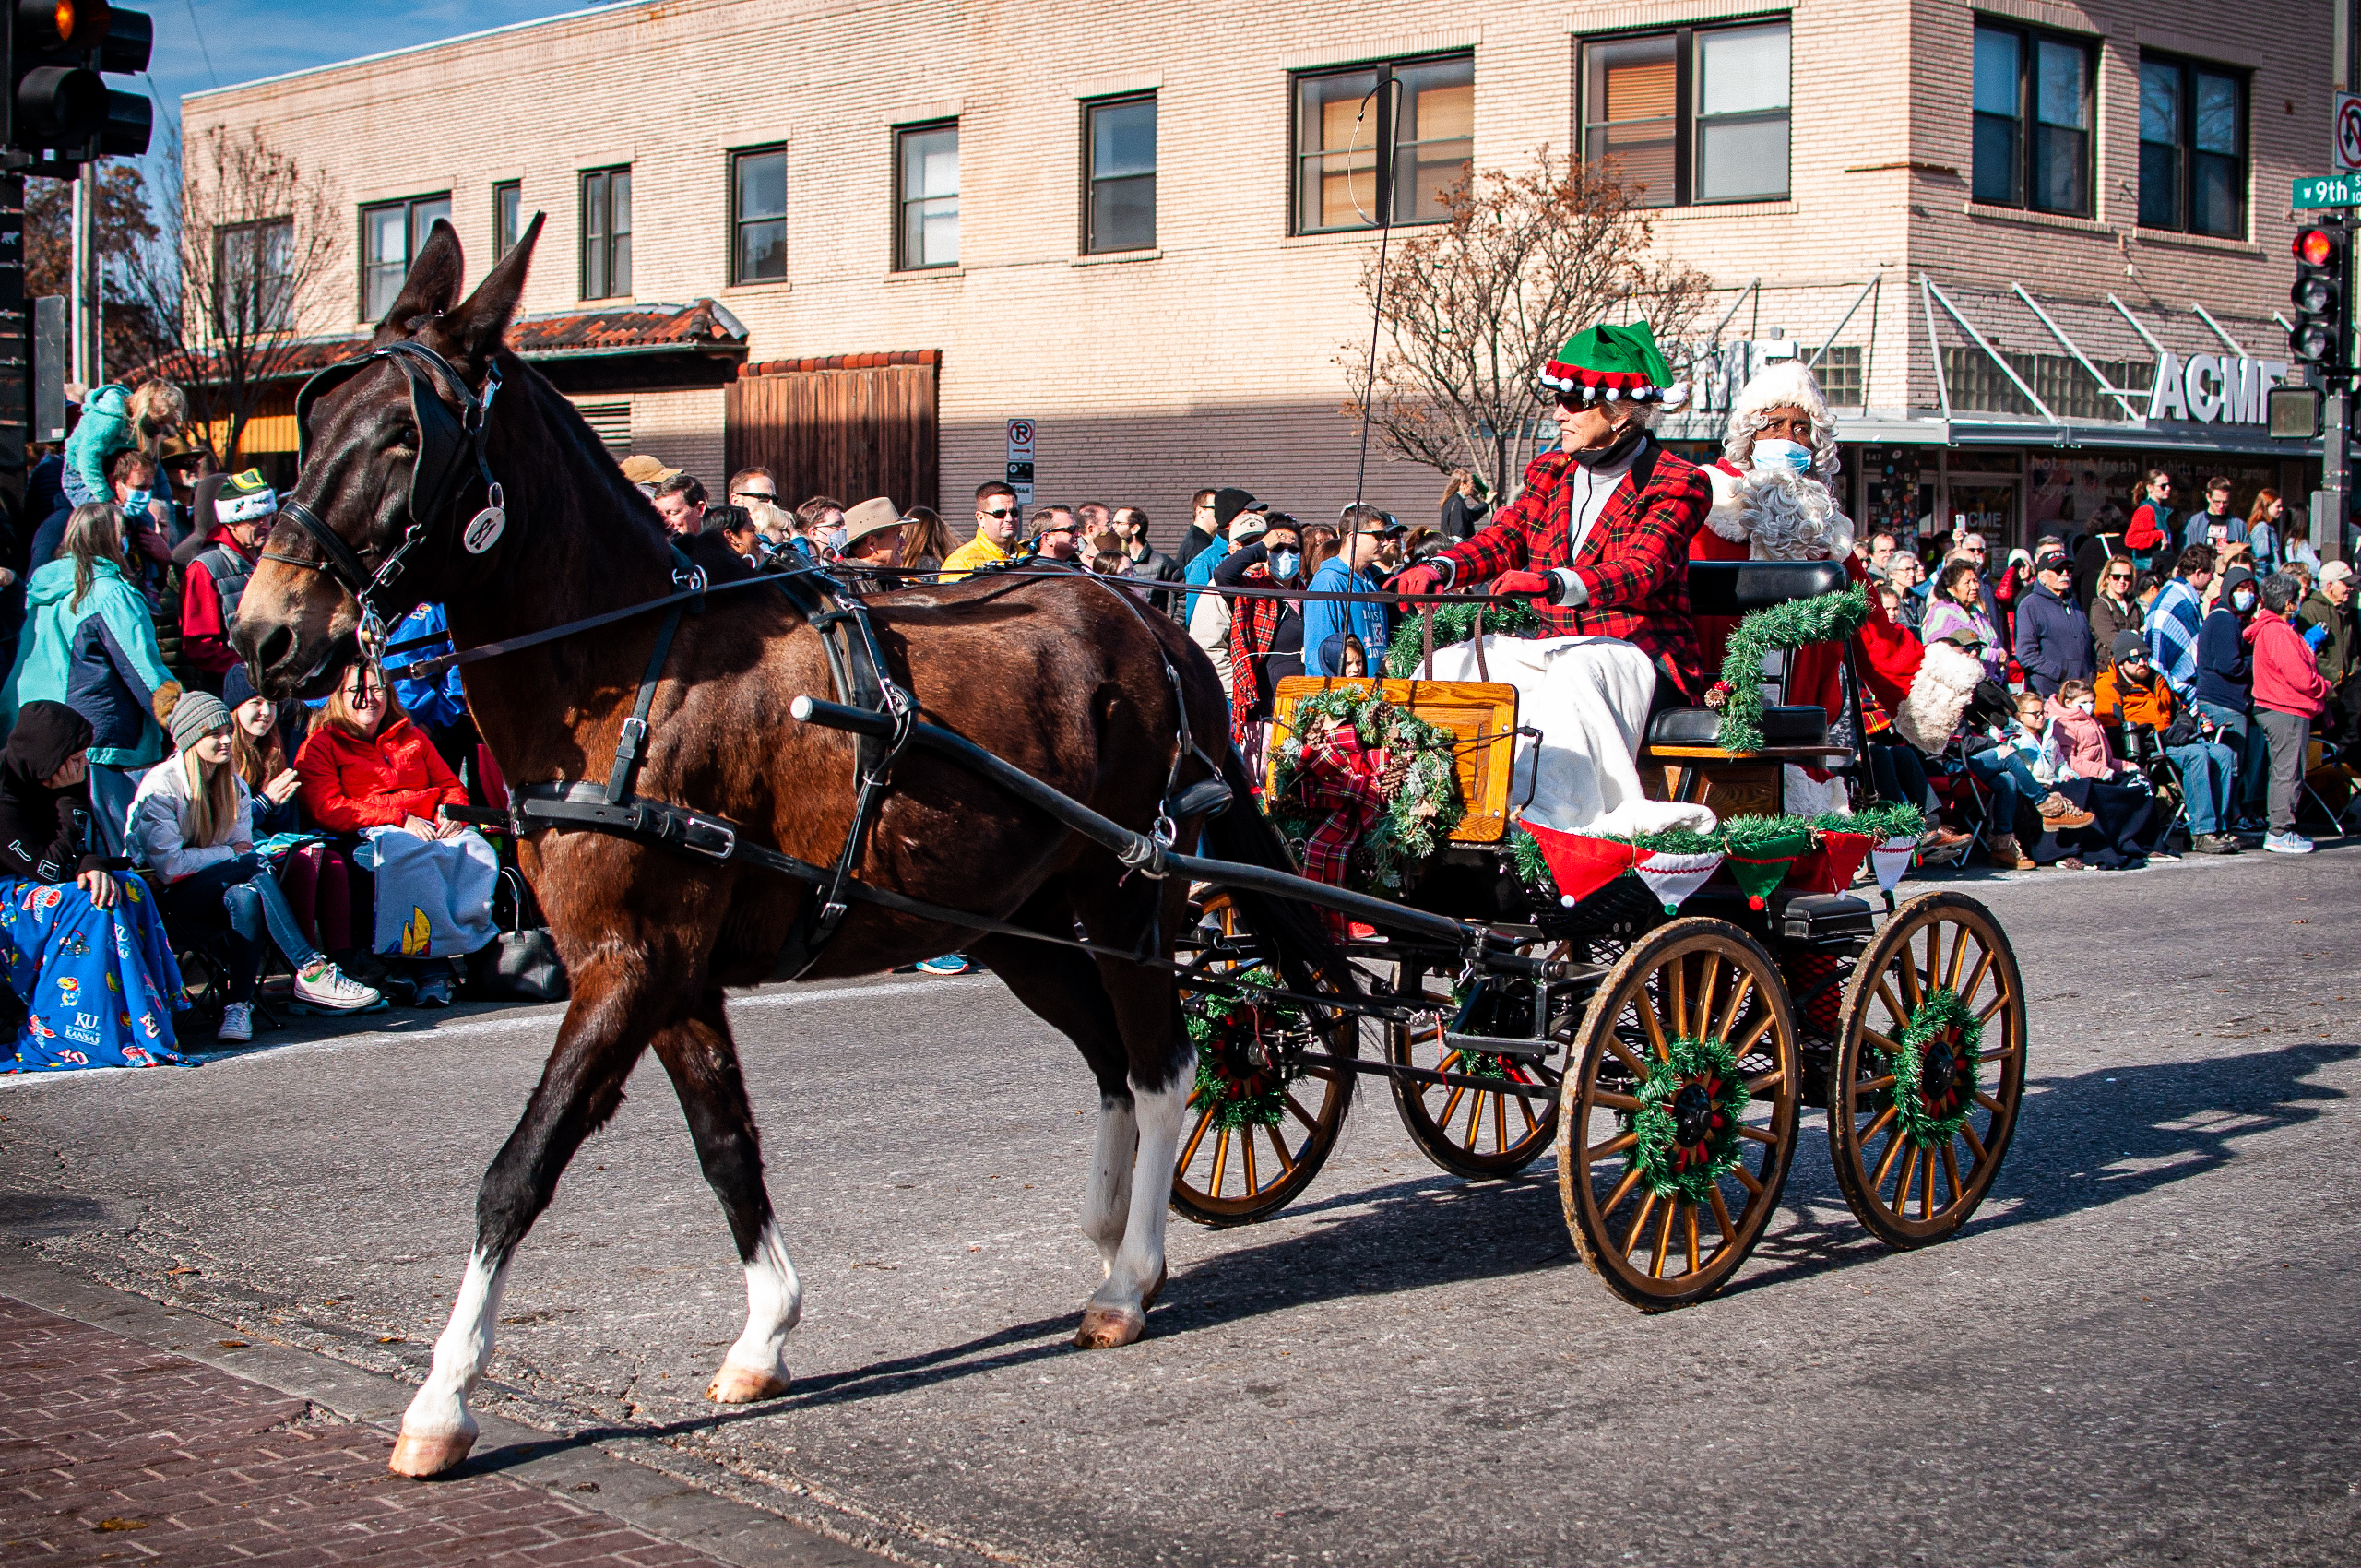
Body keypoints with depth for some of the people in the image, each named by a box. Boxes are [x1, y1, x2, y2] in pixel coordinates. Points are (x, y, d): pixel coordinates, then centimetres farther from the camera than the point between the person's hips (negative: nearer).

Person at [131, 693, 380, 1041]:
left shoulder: (234, 785, 9)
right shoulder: (161, 785, -11)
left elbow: (243, 845, 4)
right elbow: (168, 865, -18)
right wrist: (231, 854, -13)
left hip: (215, 889, 5)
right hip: (165, 897, -5)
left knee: (245, 896, -34)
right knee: (255, 865, -31)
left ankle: (240, 1005, -35)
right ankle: (312, 971, -37)